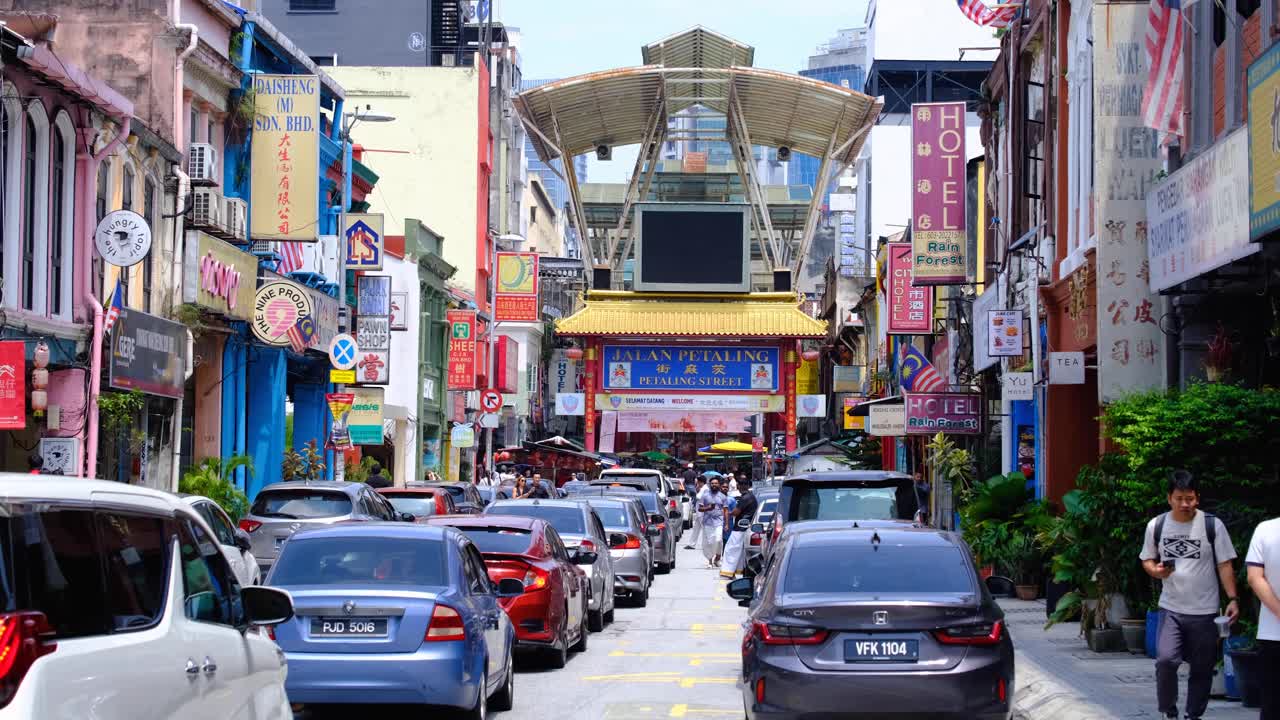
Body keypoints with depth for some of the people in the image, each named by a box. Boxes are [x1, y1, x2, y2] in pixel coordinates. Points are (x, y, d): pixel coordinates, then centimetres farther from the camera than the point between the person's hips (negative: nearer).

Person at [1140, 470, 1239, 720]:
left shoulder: (1213, 525, -6)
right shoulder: (1156, 526, 0)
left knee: (1202, 668, 7)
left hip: (1205, 611, 0)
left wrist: (1232, 599, -13)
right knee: (1165, 660, -17)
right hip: (1171, 609, 1)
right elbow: (1147, 559, 13)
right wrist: (1156, 571, -11)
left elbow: (1225, 565, -3)